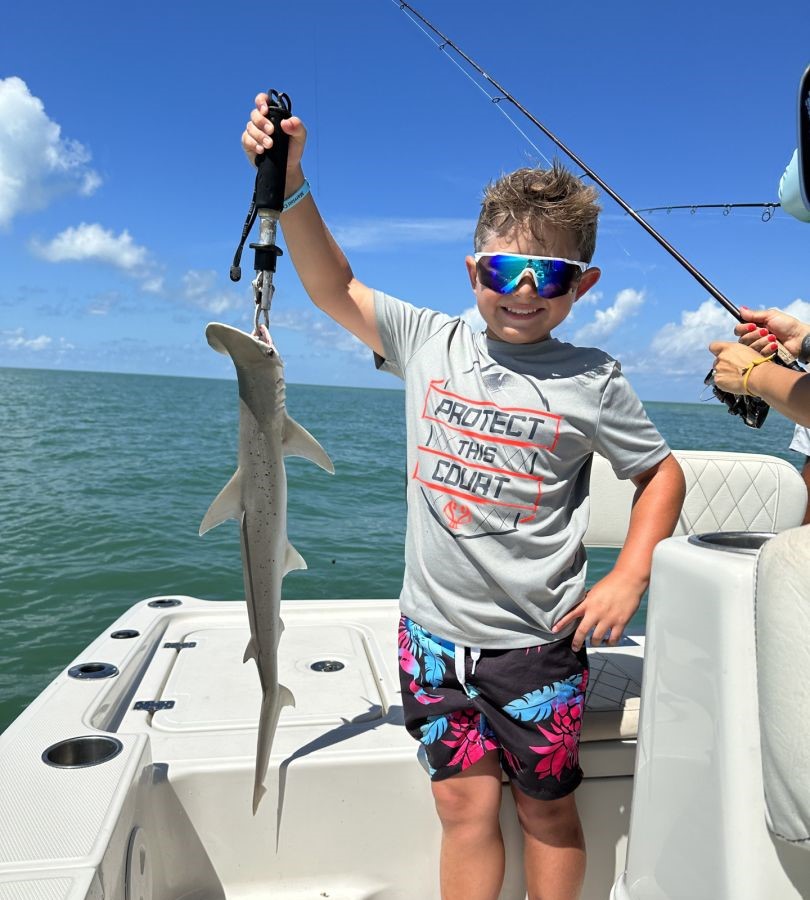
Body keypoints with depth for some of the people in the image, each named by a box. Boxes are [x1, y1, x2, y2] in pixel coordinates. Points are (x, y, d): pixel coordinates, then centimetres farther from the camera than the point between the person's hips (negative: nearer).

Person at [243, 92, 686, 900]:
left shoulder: (590, 382, -6)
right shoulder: (431, 343, -1)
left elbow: (662, 473, 4)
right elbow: (336, 289, -3)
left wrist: (628, 578, -6)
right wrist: (289, 183, -14)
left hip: (536, 641, -1)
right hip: (434, 628, 2)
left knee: (545, 806, 16)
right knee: (465, 805, 11)